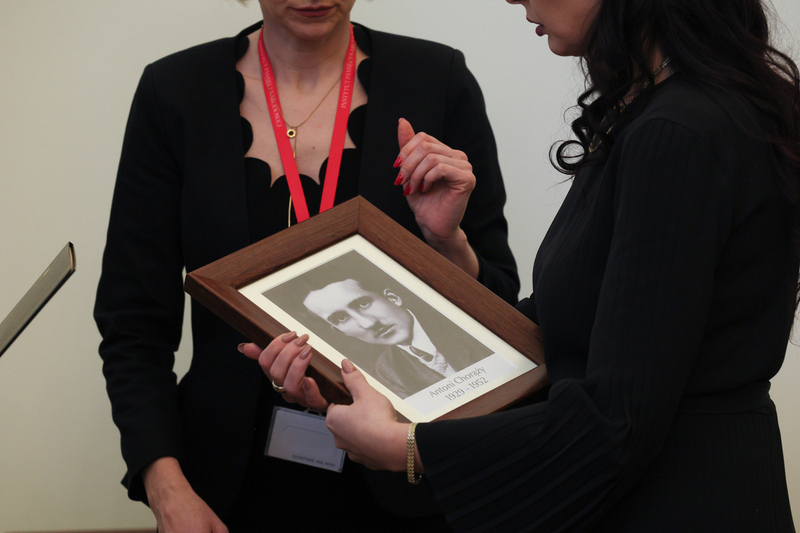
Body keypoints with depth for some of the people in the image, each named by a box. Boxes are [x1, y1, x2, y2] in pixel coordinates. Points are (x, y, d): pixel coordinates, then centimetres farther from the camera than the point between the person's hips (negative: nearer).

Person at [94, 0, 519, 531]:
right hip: (245, 483, 1)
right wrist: (168, 490, -14)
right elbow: (134, 320, -3)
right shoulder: (175, 93, -4)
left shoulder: (438, 80, -4)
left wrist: (446, 238, -20)